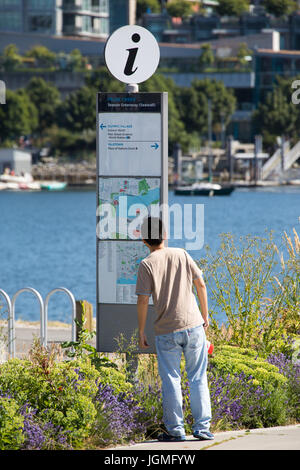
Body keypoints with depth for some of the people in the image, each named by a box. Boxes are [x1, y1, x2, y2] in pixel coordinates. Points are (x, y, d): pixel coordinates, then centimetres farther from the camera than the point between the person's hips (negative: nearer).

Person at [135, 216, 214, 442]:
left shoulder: (147, 265, -6)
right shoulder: (182, 255, 2)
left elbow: (143, 300, -9)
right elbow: (200, 284, 6)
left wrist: (141, 332, 0)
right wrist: (205, 315, 17)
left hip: (166, 332, -2)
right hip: (193, 326, 2)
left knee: (171, 381, 6)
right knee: (198, 378, 8)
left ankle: (175, 429, 6)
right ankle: (202, 427, 6)